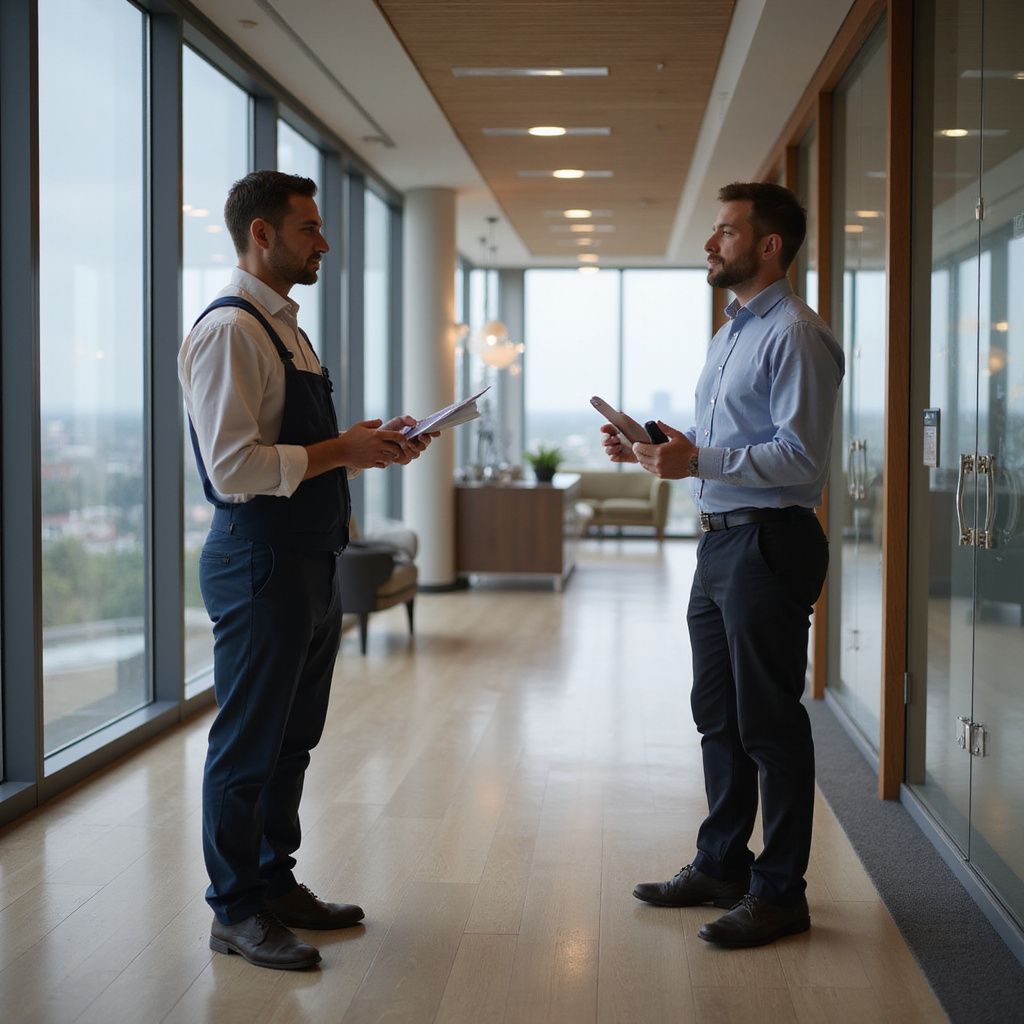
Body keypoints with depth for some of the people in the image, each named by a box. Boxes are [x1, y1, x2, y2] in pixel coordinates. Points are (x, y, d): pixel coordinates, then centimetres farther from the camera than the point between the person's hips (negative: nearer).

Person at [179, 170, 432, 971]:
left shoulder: (285, 327, 16)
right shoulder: (229, 331, -16)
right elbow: (233, 469, -23)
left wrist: (366, 444, 8)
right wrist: (343, 450, -18)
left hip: (310, 563, 10)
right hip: (260, 565, -10)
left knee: (292, 739, 18)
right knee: (249, 746, 2)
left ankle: (274, 883, 32)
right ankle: (236, 911, 16)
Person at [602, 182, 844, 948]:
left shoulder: (795, 336, -13)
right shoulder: (731, 334, 18)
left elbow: (800, 455, -22)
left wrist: (700, 461, -26)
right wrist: (651, 452, 8)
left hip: (769, 545, -10)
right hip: (720, 540, 10)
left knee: (769, 723, -1)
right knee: (718, 716, 17)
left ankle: (779, 891, 10)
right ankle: (721, 868, 30)